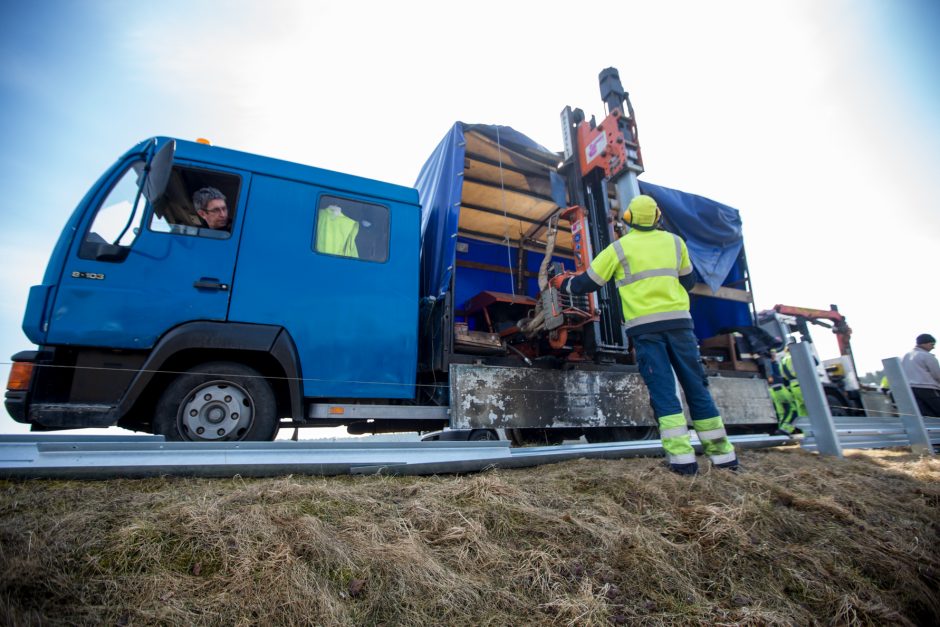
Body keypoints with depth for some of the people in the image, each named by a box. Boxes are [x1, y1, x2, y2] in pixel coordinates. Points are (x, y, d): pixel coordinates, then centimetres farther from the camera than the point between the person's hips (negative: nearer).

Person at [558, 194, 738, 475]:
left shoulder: (618, 248, 3)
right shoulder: (675, 241, 13)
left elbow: (588, 283, 8)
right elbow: (688, 280, 24)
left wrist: (563, 282, 25)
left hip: (645, 327, -3)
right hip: (679, 321, 3)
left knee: (663, 391, -2)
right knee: (697, 386, 9)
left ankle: (682, 456, -5)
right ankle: (722, 453, 15)